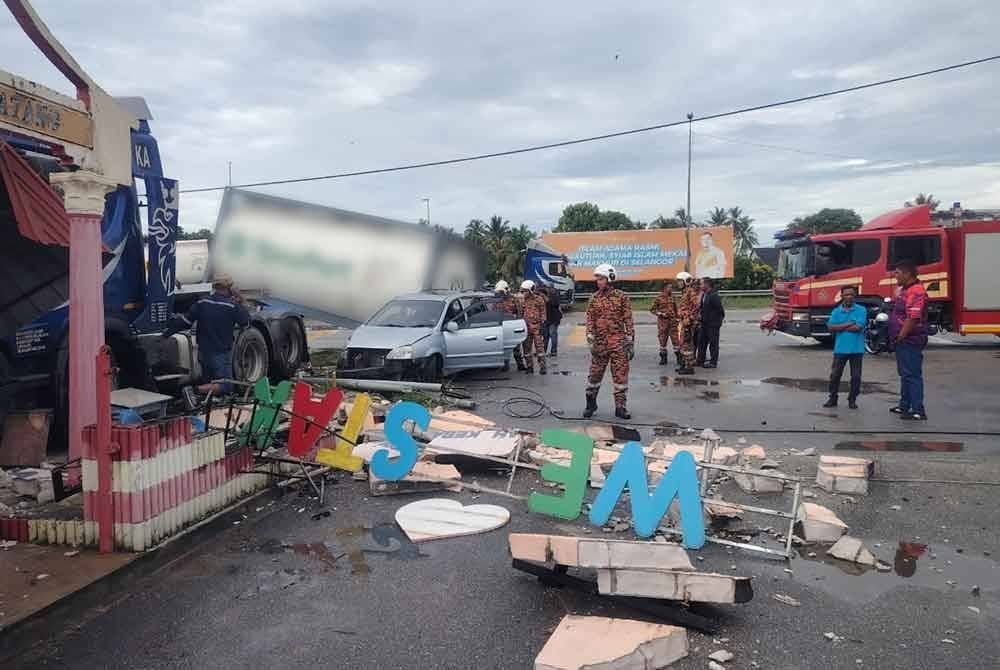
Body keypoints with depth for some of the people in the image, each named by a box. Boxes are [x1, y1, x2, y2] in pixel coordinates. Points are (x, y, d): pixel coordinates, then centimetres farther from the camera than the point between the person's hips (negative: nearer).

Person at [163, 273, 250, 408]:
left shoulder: (202, 303, 1)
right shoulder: (232, 306, -14)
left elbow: (185, 321, 3)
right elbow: (246, 323, -3)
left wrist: (167, 333, 14)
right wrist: (241, 303, 6)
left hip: (203, 351, 7)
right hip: (221, 353, -7)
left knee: (207, 381, 27)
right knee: (226, 386, -7)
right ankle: (194, 390, -21)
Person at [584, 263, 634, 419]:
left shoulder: (622, 297, 1)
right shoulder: (594, 299, 6)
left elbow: (628, 320, 1)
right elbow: (590, 320, 3)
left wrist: (630, 342, -4)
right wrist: (591, 340, -9)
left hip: (618, 343, -2)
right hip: (599, 342, 2)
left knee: (621, 375, 0)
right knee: (595, 374, 7)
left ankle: (620, 407, 8)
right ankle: (591, 404, 22)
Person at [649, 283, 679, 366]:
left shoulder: (672, 297, 10)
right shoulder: (659, 298, -4)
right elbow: (652, 309, -2)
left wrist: (677, 318, 16)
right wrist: (661, 314, -13)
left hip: (672, 321, 3)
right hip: (662, 322, -3)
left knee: (676, 339, -1)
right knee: (662, 340, 4)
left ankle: (679, 357, 5)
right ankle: (663, 358, 14)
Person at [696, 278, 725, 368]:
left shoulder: (713, 296, -19)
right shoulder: (704, 295, 10)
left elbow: (720, 309, -17)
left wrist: (719, 319, -8)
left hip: (713, 324, -9)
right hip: (705, 323, 9)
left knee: (713, 343, 0)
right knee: (701, 341, 14)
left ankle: (713, 362, 8)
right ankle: (700, 360, 24)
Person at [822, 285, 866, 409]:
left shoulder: (861, 310, -3)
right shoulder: (836, 311, 5)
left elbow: (858, 327, -15)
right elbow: (830, 327, -8)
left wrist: (840, 327, -7)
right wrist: (848, 324, -13)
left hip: (856, 349, -2)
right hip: (840, 348, 2)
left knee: (856, 376, 6)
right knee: (835, 375, 5)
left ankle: (852, 400, 19)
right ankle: (832, 398, 15)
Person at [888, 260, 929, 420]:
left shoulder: (916, 291, -19)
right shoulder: (905, 290, 15)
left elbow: (913, 318, -27)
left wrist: (900, 337, -20)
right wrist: (897, 337, 18)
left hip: (910, 341, -11)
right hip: (903, 341, 11)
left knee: (912, 375, -7)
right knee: (905, 374, 18)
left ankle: (918, 411, -3)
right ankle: (904, 406, 29)